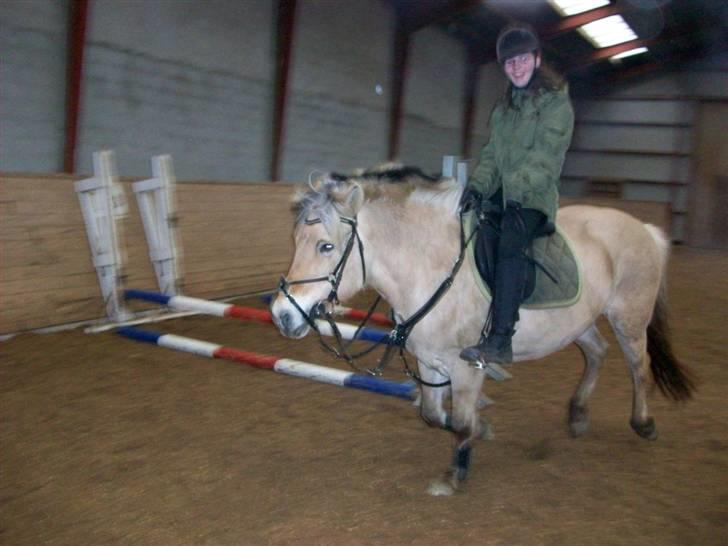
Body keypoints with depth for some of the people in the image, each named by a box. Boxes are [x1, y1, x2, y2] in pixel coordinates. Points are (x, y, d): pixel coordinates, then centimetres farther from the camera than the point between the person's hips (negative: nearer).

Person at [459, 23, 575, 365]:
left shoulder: (555, 102, 1)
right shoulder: (504, 106, 22)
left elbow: (546, 156, -12)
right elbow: (492, 153, 15)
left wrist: (516, 185, -26)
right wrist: (478, 185, -3)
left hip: (533, 197, -8)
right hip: (500, 195, 8)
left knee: (510, 246, -31)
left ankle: (499, 340, -37)